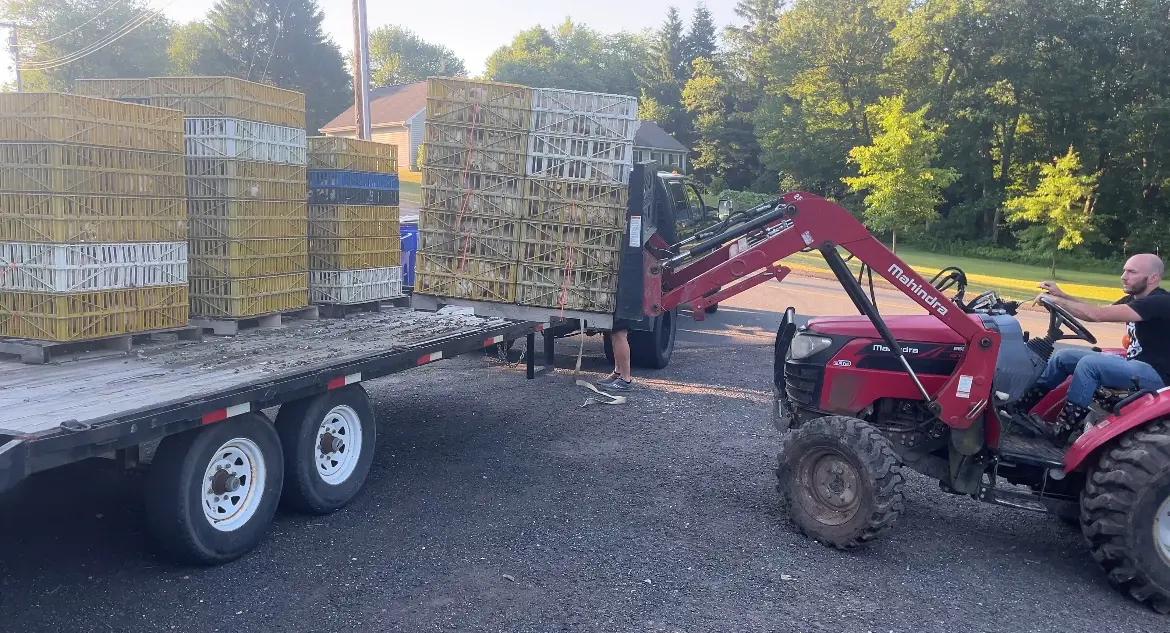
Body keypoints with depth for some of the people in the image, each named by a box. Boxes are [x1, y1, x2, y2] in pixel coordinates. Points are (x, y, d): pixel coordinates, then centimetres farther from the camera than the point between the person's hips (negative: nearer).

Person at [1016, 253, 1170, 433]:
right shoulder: (1133, 299, 11)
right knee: (1063, 356, 3)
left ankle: (1064, 427, -24)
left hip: (1155, 373, -10)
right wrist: (1062, 295, -7)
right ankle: (1024, 403, 4)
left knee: (1089, 364, -30)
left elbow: (1097, 314, -29)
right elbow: (1096, 312, 8)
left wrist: (1056, 300, -23)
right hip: (1134, 363, 10)